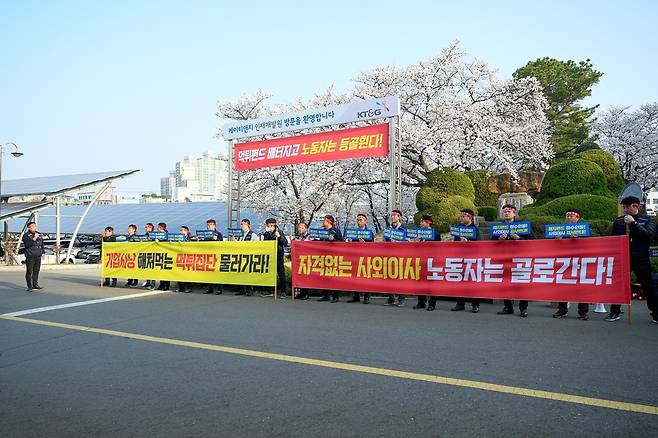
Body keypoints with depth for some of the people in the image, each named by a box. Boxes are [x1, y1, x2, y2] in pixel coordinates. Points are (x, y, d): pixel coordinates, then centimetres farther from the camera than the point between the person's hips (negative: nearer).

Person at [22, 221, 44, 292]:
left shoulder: (39, 234, 12)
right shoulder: (26, 235, -5)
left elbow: (42, 244, 21)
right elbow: (28, 244, -19)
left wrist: (43, 252, 18)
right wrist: (34, 238, -22)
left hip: (38, 256, 6)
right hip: (30, 256, -6)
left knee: (36, 271, 11)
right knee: (29, 271, -5)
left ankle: (35, 285, 20)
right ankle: (29, 287, -1)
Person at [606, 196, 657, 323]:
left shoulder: (646, 220, 4)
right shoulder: (618, 221, 10)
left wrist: (633, 223, -16)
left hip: (641, 259, -2)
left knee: (648, 286, 3)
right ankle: (615, 312, 10)